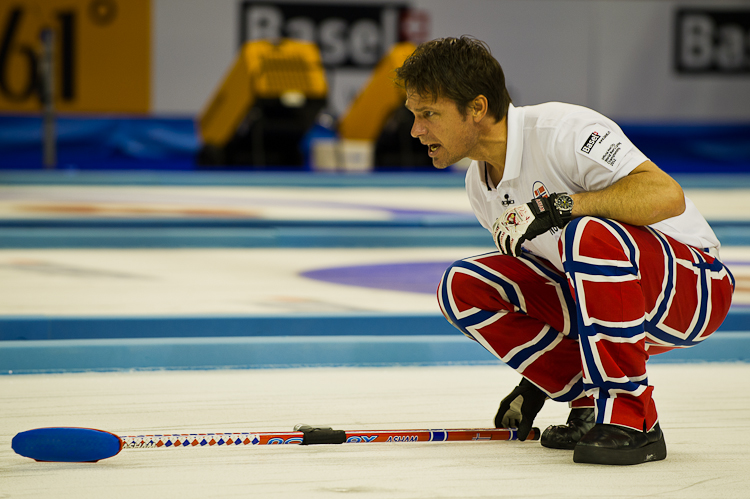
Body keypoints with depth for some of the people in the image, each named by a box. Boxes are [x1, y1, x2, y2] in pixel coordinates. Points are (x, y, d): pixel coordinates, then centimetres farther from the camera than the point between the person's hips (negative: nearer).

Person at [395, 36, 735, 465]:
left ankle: (632, 419, -27)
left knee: (588, 234, -38)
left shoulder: (563, 131, -23)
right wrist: (532, 385, 14)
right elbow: (535, 271, 16)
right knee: (463, 287, -5)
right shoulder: (480, 186, 5)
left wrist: (559, 206, -36)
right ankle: (592, 400, 0)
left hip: (694, 284, -8)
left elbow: (667, 195, -35)